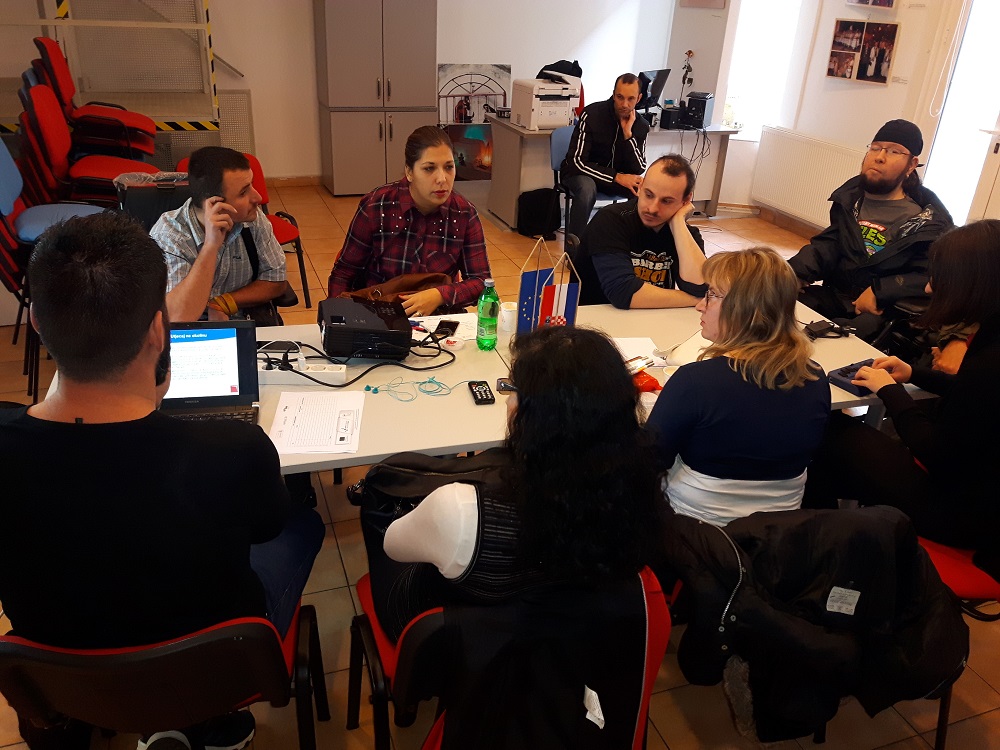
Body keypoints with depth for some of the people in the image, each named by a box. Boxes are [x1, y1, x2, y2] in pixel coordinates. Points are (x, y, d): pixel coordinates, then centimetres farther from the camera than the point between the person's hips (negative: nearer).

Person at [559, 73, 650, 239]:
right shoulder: (592, 114, -18)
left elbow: (638, 170, -10)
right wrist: (617, 177, -32)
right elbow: (578, 161, -23)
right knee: (587, 188, -39)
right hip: (579, 172, -4)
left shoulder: (641, 126, -5)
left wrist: (628, 134, -23)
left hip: (616, 176, 4)